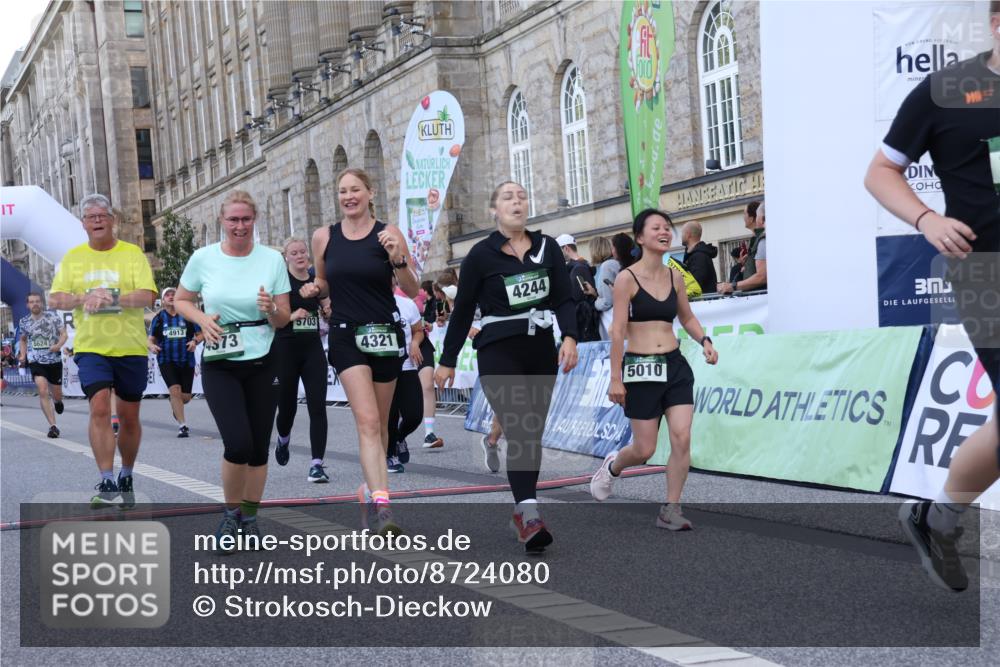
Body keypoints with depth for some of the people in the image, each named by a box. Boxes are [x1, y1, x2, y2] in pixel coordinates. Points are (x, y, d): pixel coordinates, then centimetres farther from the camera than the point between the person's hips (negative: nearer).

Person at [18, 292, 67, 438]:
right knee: (43, 391, -19)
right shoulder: (24, 322, 4)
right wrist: (23, 355, 7)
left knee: (56, 395, 10)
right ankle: (53, 426, -18)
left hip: (54, 360, 0)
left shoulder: (53, 316, -3)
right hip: (36, 361, 0)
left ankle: (57, 401, 51)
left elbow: (63, 334, -4)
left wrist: (59, 345, -24)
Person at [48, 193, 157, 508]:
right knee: (99, 408, -16)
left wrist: (114, 297, -26)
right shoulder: (73, 257, 7)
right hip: (91, 348, 0)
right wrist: (84, 298, -18)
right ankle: (107, 483, -14)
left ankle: (126, 477, 29)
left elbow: (148, 295, -10)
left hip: (131, 348, 0)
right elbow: (55, 299, 1)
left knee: (129, 416, 10)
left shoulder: (132, 253, 0)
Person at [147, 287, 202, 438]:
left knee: (186, 397, 3)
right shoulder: (158, 318, 6)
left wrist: (195, 341, -12)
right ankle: (182, 425, -15)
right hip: (166, 361, -1)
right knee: (175, 390, -20)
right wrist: (152, 346, -10)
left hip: (186, 361, 1)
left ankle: (175, 406, 41)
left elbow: (200, 333, 9)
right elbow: (151, 339, 12)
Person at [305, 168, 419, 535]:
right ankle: (381, 505, -25)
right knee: (368, 420, -16)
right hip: (346, 336, 0)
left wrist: (397, 258, -19)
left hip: (385, 334, 1)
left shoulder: (388, 233, -2)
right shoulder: (324, 237, 4)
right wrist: (315, 289, -4)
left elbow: (412, 291, -2)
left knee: (378, 423, 13)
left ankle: (370, 487, 34)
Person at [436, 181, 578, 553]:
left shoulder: (547, 247, 6)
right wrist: (447, 361, 6)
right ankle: (529, 515, -27)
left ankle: (523, 512, 19)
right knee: (519, 433, -18)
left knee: (534, 434, 8)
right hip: (498, 353, -4)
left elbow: (564, 299, 4)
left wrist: (569, 337, -14)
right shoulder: (481, 254, -2)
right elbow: (463, 310, 2)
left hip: (541, 352, 4)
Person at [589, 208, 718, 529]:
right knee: (644, 450, 2)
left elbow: (687, 317, 21)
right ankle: (612, 466, 37)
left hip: (675, 366, 4)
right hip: (641, 369, -4)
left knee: (682, 439, -7)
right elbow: (618, 331, -10)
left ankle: (670, 511, 5)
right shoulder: (627, 278, -8)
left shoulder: (675, 277, 7)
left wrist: (704, 341, 1)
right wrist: (616, 378, -12)